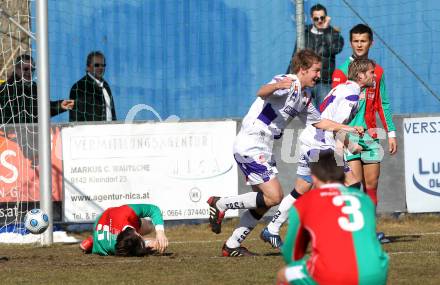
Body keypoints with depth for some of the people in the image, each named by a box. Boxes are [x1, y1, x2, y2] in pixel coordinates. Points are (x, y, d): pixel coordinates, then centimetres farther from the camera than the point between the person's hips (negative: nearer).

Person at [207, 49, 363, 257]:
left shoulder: (305, 97, 16)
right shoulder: (288, 83, -14)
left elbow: (319, 122, 31)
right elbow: (262, 93, -35)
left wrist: (349, 129, 28)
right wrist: (277, 86, -56)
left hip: (262, 149, 10)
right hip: (250, 145, -10)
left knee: (265, 201, 10)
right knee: (273, 196, -15)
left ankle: (232, 245, 15)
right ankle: (220, 204, -2)